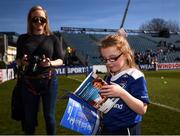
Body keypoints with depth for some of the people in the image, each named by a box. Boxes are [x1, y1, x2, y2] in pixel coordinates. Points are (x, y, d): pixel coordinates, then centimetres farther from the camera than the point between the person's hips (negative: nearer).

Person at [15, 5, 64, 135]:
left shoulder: (53, 38, 3)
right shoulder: (23, 38, 6)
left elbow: (61, 60, 4)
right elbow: (18, 60, 12)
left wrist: (50, 63, -17)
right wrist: (22, 62, -12)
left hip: (49, 81, -1)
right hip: (28, 82, 1)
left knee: (49, 116, 7)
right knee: (29, 117, 9)